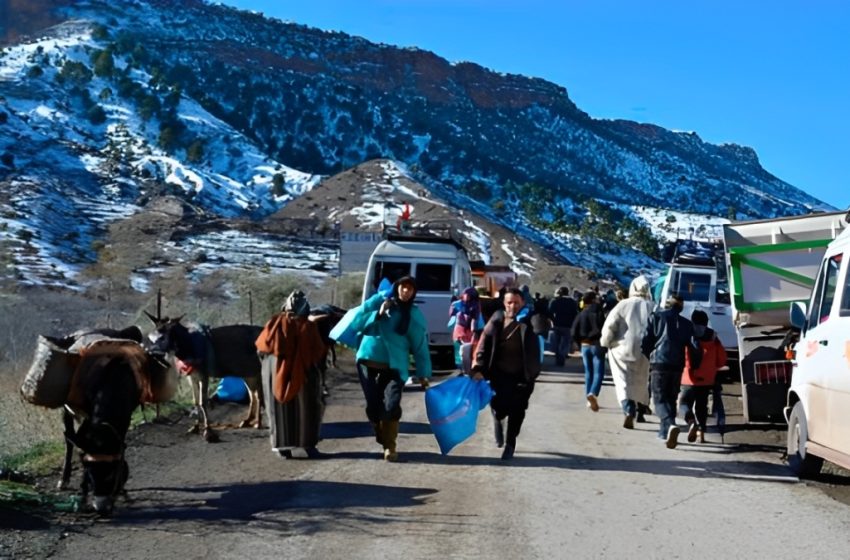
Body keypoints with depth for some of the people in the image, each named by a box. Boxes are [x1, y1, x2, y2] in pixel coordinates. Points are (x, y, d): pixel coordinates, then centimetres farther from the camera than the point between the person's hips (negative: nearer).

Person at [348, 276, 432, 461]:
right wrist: (377, 314, -14)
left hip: (394, 366, -1)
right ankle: (383, 439, 24)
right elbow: (356, 323, -2)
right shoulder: (379, 301, 3)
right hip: (368, 361, 1)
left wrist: (423, 373, 2)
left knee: (391, 405, -19)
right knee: (373, 406, 2)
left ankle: (390, 446, -6)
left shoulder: (415, 316, 3)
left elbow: (420, 346, 4)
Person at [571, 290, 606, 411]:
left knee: (588, 372, 14)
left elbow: (573, 332, 2)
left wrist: (580, 342, 14)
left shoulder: (581, 315, 4)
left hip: (585, 346, 5)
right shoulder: (599, 313, -10)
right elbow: (603, 330, -16)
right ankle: (593, 393, -29)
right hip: (597, 345, -5)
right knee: (598, 372, -5)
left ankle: (590, 400, 15)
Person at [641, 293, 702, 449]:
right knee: (671, 399, 17)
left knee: (660, 399, -2)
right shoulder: (686, 324, 9)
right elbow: (694, 348, 1)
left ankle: (670, 425, -28)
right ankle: (664, 433, 18)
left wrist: (649, 356, 15)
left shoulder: (656, 317, 2)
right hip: (677, 366, 3)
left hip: (659, 364, -3)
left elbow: (645, 342, -3)